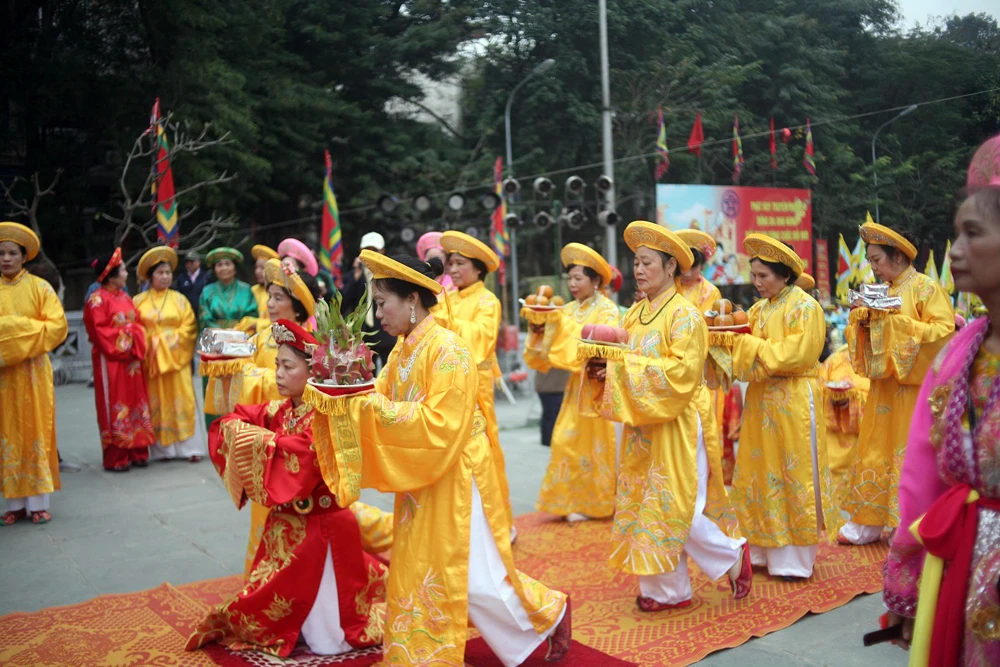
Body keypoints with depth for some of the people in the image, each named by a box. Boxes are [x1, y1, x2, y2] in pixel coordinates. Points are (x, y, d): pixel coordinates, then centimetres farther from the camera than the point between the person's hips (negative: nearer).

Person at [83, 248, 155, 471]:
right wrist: (121, 348, -13)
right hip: (110, 361, -7)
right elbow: (99, 331, -15)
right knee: (114, 407, -3)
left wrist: (137, 350, -4)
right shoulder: (97, 299, -9)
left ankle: (136, 452, 16)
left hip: (131, 359, 7)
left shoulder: (124, 297, 13)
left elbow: (137, 325, 11)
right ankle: (115, 458, 4)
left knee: (135, 403, 9)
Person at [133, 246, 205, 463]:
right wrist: (152, 343, -9)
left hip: (176, 358, 0)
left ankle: (190, 446, -5)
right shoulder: (139, 301, 8)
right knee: (157, 403, 0)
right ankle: (163, 448, 4)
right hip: (151, 359, 0)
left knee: (181, 400, -5)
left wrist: (169, 341, -9)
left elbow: (189, 327, 0)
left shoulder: (179, 299, 8)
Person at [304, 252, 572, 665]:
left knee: (472, 577, 0)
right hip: (419, 479, 8)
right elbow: (379, 402, 6)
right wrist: (336, 398, -11)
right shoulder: (402, 351, 7)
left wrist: (373, 407, -27)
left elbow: (439, 424, -26)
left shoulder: (447, 349, -19)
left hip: (454, 479, -8)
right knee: (417, 575, 14)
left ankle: (550, 613, 22)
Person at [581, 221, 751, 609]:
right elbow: (618, 361, 13)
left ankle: (733, 553, 20)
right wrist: (602, 366, -10)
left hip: (676, 424, -7)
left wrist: (623, 363, -23)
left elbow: (682, 372, -20)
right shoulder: (635, 314, 10)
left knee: (677, 506, -6)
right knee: (646, 503, 8)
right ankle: (669, 589, 19)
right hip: (642, 426, 7)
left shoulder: (684, 314, -11)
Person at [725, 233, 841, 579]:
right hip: (761, 400, 7)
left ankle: (795, 557, 10)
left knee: (793, 474, 0)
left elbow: (798, 355, -18)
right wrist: (732, 334, -10)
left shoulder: (805, 307, -8)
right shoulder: (759, 309, 14)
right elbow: (746, 344, 11)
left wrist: (746, 344, -18)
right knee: (761, 473, 9)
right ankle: (767, 548, 19)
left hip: (793, 402, -7)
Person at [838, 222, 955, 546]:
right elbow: (864, 338, 15)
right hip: (884, 388, 7)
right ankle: (871, 519, 16)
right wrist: (862, 318, -6)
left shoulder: (927, 288, -7)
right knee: (875, 452, 8)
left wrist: (897, 320, -21)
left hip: (915, 388, -7)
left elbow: (944, 333, -17)